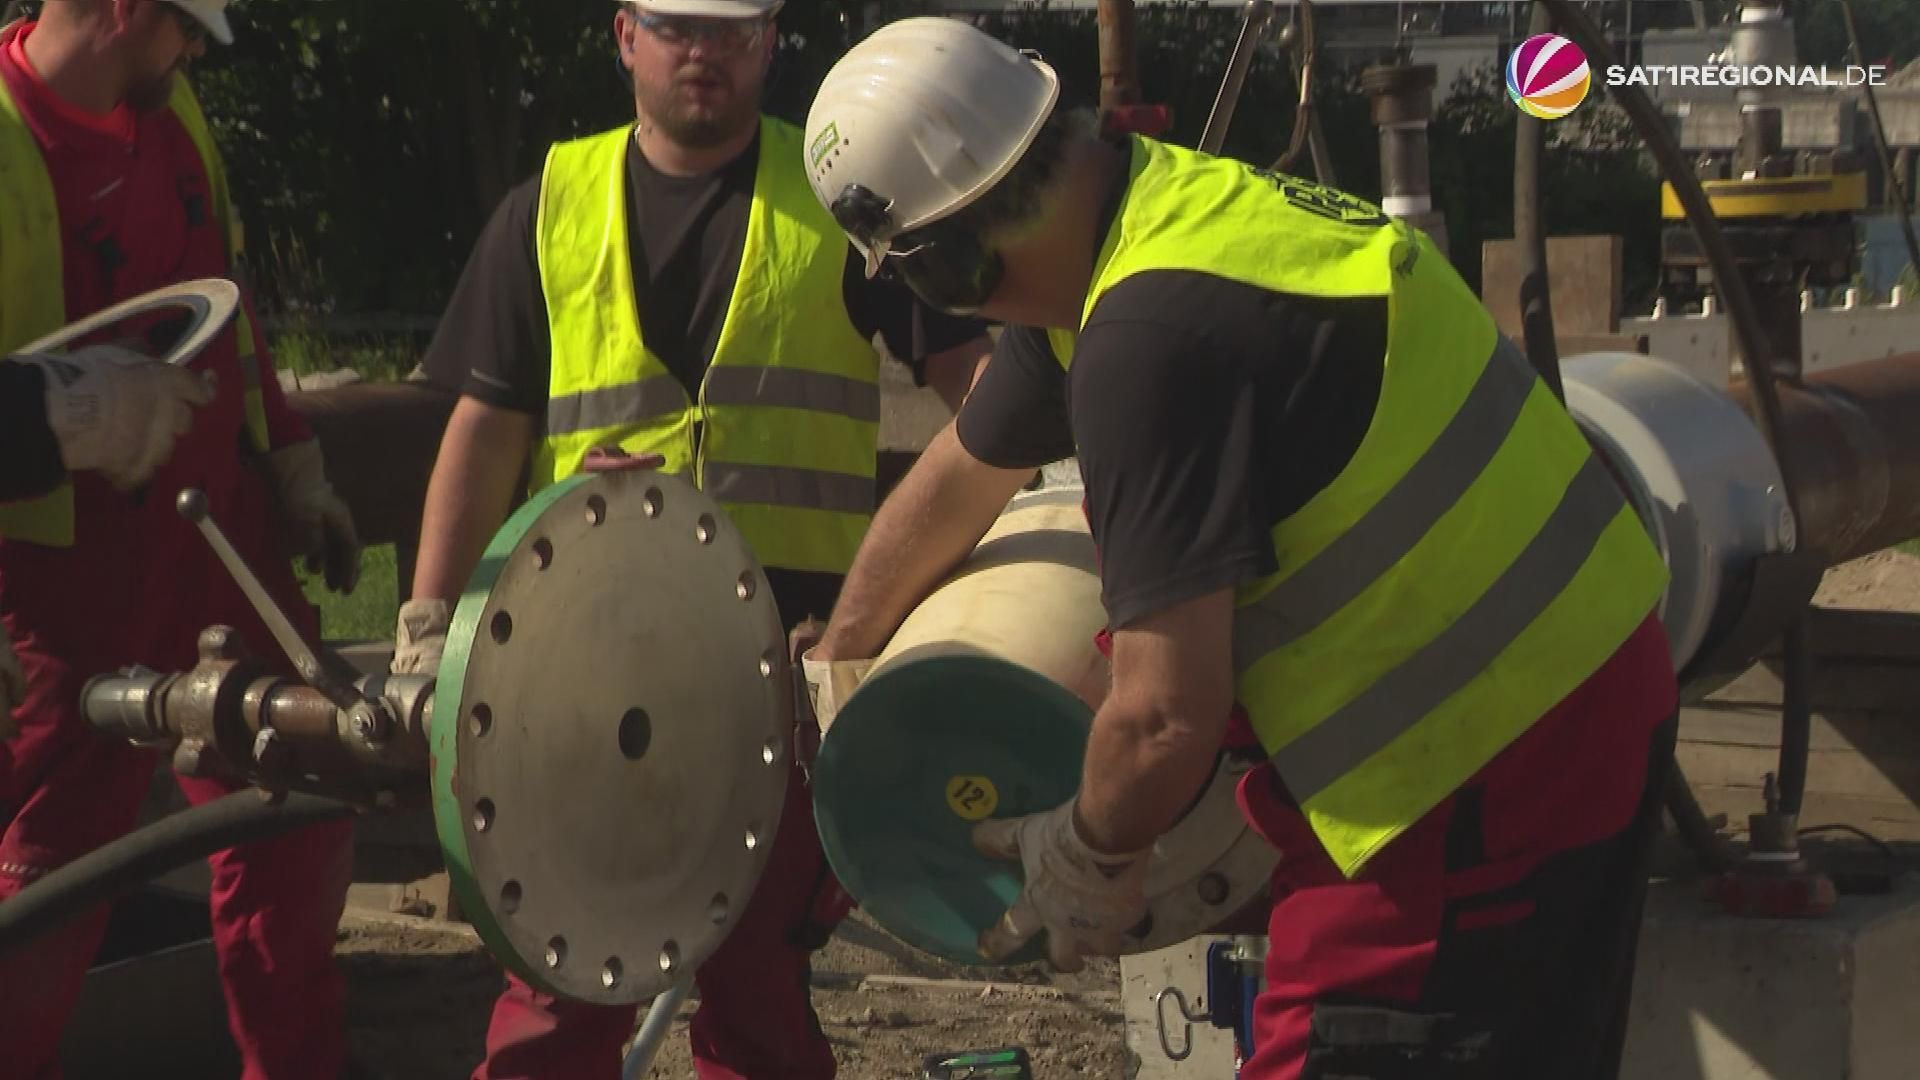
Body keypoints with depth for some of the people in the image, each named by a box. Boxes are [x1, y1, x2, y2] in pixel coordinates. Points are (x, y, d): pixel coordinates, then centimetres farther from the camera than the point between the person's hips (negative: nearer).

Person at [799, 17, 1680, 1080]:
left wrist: (1088, 858, -4)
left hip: (1486, 758, -10)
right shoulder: (1177, 198, 5)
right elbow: (955, 481, 21)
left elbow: (1165, 718, -25)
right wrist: (834, 661, 34)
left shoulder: (1152, 334, -26)